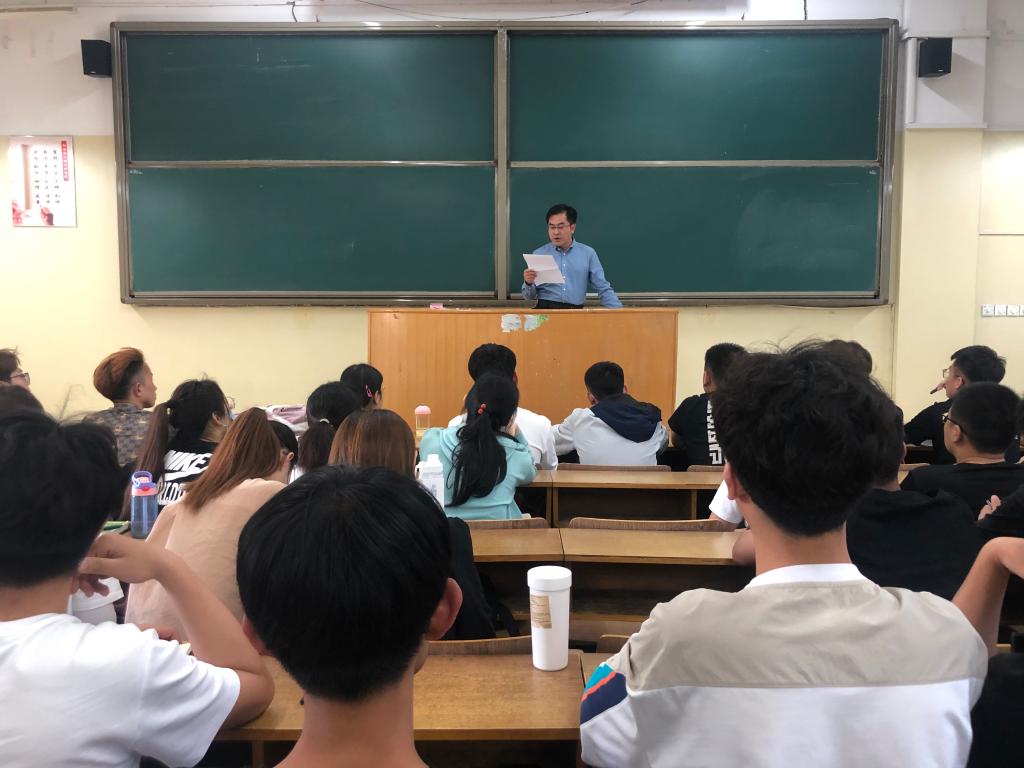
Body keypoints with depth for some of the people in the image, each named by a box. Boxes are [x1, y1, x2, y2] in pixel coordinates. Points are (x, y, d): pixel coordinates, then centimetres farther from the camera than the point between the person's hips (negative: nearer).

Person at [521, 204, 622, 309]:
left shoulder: (588, 253, 9)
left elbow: (603, 289, 10)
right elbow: (529, 296, 9)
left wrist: (618, 311, -3)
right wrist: (529, 283, -12)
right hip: (545, 310, 0)